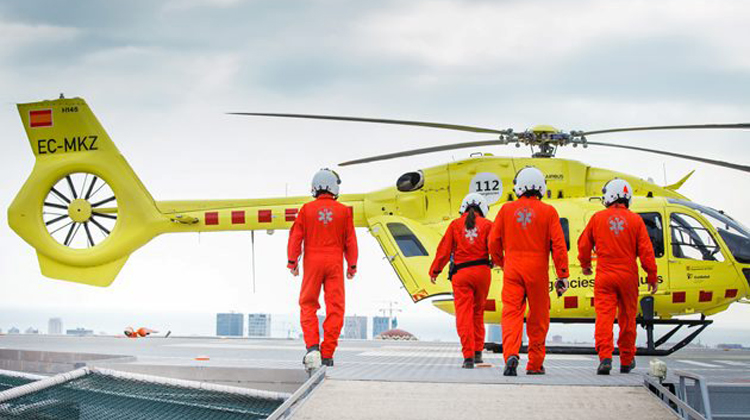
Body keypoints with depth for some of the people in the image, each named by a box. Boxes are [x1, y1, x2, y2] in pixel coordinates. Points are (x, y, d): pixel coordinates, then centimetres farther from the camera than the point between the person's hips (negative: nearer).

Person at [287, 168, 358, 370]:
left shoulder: (307, 209, -1)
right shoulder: (343, 211, 0)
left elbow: (296, 236, -1)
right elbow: (350, 240, 3)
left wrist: (292, 262, 7)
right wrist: (352, 265, 10)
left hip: (312, 262, 0)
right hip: (335, 262, 0)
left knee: (308, 305, 10)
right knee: (335, 308, 4)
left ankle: (312, 347, -8)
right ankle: (327, 355, 2)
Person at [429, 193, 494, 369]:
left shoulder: (455, 224, 4)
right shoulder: (486, 224, 4)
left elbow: (444, 250, 1)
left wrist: (435, 271, 9)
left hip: (461, 273, -1)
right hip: (482, 271, 1)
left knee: (464, 315, -2)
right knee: (478, 312, 19)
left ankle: (468, 356, -10)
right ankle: (478, 352, 21)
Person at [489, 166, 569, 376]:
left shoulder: (507, 209, 4)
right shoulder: (548, 211, -1)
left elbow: (494, 241, 6)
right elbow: (558, 245, -6)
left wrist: (501, 263, 24)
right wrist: (562, 276, -2)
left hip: (512, 269, 1)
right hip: (538, 271, -1)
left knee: (511, 313, -4)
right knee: (538, 318, 10)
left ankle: (511, 354, -27)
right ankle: (535, 364, 17)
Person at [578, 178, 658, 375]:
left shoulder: (598, 218, 0)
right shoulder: (635, 220, -2)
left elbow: (584, 244, 9)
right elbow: (646, 251, -3)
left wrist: (585, 264, 28)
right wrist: (652, 276, 5)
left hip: (604, 276, -1)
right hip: (628, 276, 1)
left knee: (604, 316, -4)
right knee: (627, 317, 13)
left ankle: (605, 357, -20)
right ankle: (626, 361, 23)